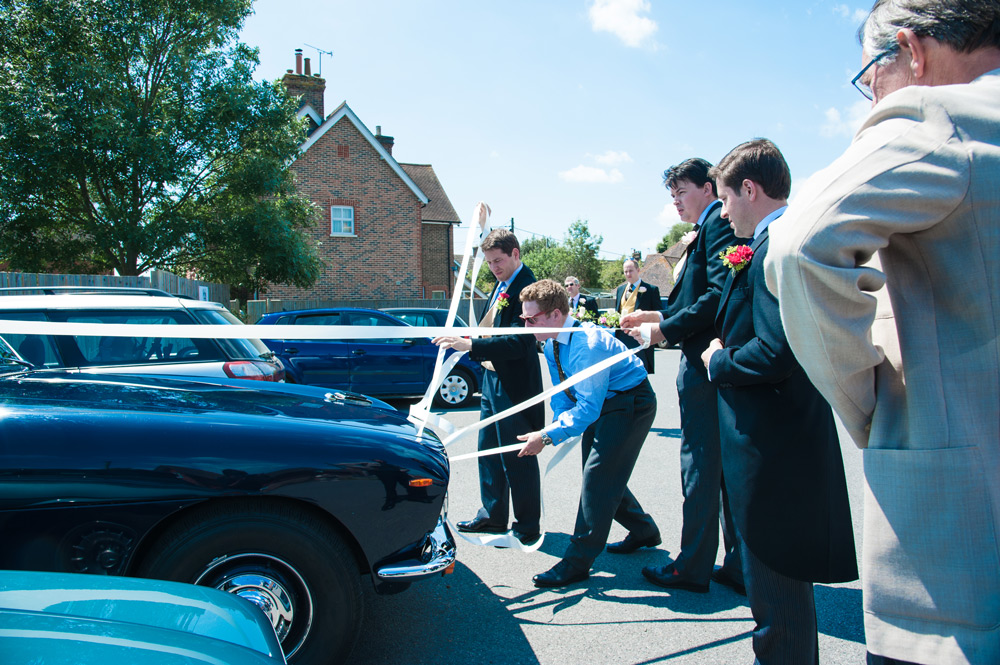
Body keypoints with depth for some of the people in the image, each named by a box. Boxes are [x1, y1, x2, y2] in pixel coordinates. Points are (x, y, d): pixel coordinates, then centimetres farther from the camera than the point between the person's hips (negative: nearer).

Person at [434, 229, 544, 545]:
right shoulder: (501, 284, 11)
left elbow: (520, 342, -27)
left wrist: (470, 345, -33)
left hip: (515, 384, -10)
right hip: (492, 377, 10)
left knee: (517, 458, 1)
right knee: (488, 450, 17)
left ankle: (527, 526, 15)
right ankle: (492, 516, 31)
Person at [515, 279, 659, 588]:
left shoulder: (587, 344, -32)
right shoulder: (552, 345, -4)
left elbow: (589, 406, -33)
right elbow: (562, 393, 6)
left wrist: (549, 436, -34)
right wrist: (558, 423, -11)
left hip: (630, 402, -10)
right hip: (601, 401, 10)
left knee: (599, 475, -13)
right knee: (599, 472, 15)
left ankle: (578, 561, -5)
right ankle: (643, 528, 36)